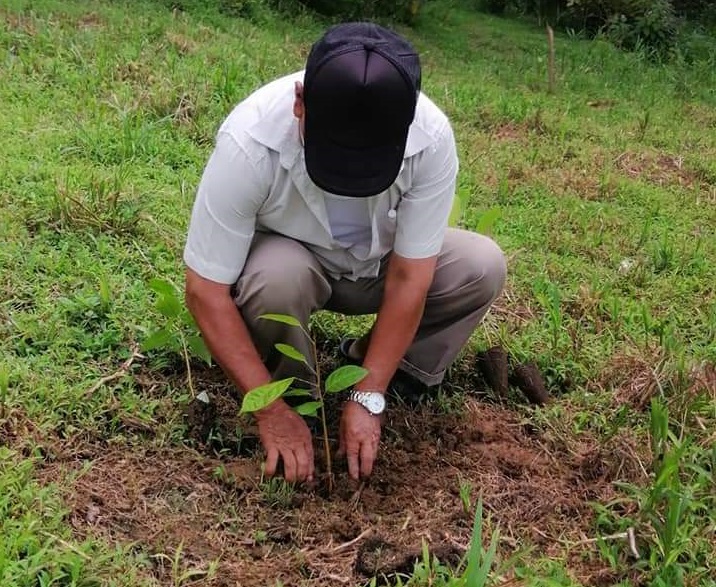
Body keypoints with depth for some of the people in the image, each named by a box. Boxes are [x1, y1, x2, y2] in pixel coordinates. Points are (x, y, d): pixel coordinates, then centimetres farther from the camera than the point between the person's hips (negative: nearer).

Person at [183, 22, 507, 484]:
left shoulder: (432, 138, -31)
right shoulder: (249, 141, -36)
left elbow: (407, 278, -24)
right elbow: (206, 289, -29)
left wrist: (367, 397, -27)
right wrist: (271, 409, -31)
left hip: (377, 261, 2)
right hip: (285, 255, -2)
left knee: (482, 267, -22)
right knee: (278, 277, -36)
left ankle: (398, 375, -1)